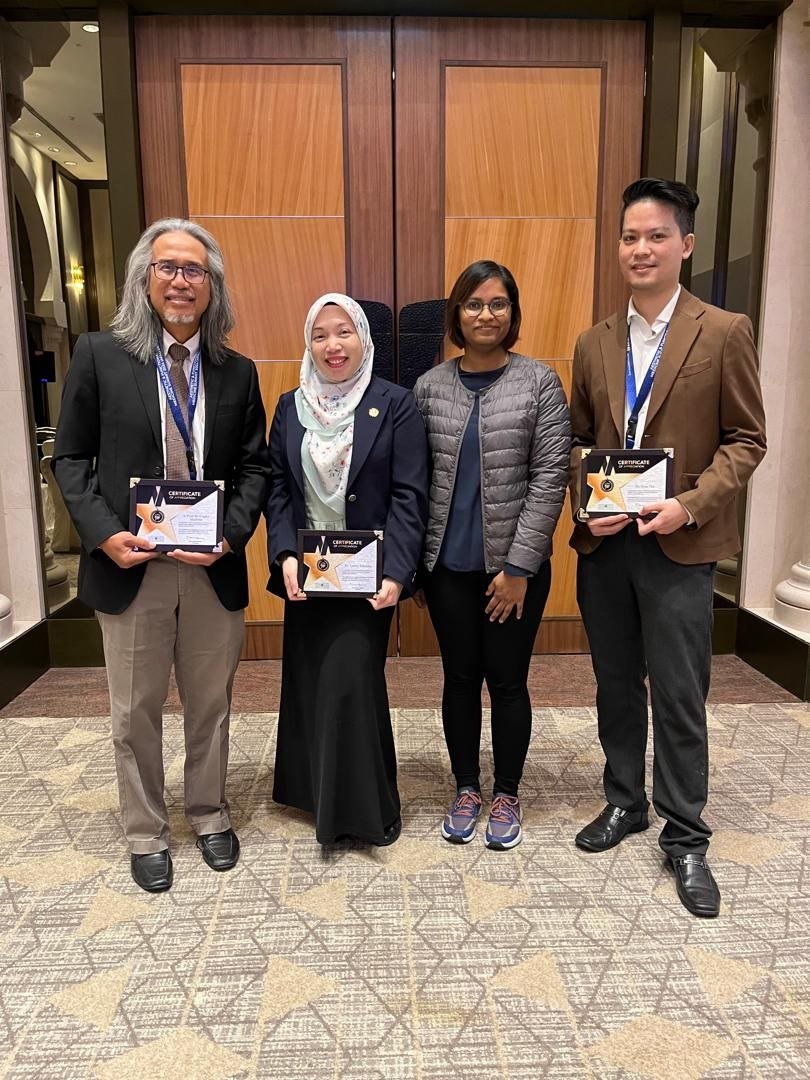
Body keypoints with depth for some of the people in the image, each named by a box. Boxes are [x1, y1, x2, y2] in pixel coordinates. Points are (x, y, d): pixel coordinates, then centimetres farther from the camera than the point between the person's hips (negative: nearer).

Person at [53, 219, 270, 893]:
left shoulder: (237, 372, 4)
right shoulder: (100, 355, -1)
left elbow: (255, 465, 4)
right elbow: (71, 458, 0)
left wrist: (234, 532, -12)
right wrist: (104, 533, -14)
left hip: (214, 569, 2)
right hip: (130, 567, -1)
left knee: (210, 705, 16)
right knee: (136, 712, 12)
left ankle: (210, 816, 38)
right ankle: (146, 834, 33)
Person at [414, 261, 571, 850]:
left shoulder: (539, 382, -4)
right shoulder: (430, 387, 3)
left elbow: (550, 477, -8)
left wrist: (519, 566, -12)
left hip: (514, 565, -2)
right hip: (449, 563, 2)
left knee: (507, 680, 9)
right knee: (460, 678, 13)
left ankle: (507, 795, 29)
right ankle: (466, 789, 32)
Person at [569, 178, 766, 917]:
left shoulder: (725, 333, -3)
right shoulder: (595, 343, 9)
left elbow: (746, 439, -4)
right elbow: (580, 439, 11)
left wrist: (690, 504, -17)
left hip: (678, 544, -4)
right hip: (603, 542, 4)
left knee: (679, 697, 4)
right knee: (616, 685, 15)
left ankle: (685, 836, 23)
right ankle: (625, 802, 35)